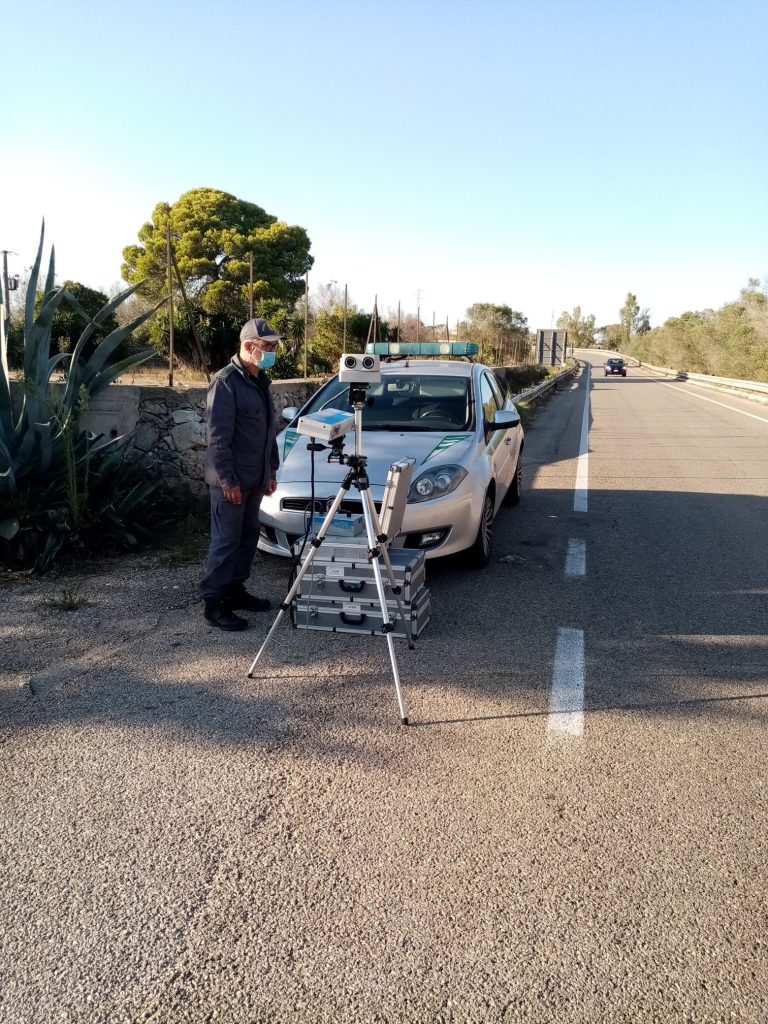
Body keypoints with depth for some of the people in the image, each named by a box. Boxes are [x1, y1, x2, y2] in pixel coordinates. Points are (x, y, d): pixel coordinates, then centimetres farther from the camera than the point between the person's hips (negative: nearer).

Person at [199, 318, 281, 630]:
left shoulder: (260, 381, 12)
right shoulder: (226, 382, -16)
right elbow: (218, 437, -19)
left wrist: (271, 470, 17)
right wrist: (228, 480, -21)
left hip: (255, 478, 9)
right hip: (231, 480, -9)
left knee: (248, 536, 14)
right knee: (226, 540, -4)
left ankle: (235, 590, 27)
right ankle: (213, 602, 4)